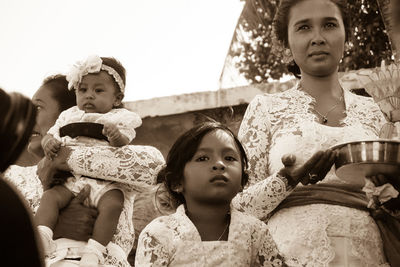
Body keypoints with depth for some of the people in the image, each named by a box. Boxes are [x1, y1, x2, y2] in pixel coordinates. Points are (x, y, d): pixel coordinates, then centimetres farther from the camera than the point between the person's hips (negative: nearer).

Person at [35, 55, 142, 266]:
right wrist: (48, 141, -5)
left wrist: (116, 136, -32)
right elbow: (52, 134, 20)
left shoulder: (119, 119, 6)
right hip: (72, 178, 4)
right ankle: (42, 236, -27)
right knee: (50, 196, -21)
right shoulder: (70, 117, 20)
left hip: (105, 181, -4)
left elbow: (124, 146, -8)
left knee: (112, 205, -31)